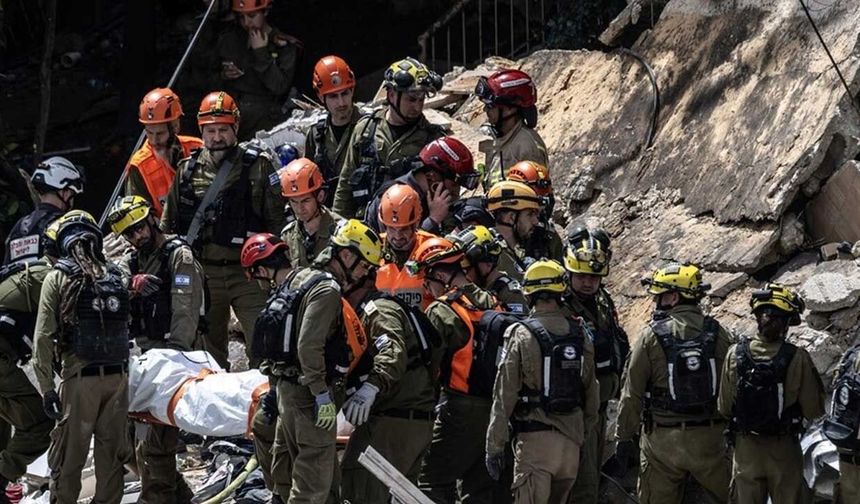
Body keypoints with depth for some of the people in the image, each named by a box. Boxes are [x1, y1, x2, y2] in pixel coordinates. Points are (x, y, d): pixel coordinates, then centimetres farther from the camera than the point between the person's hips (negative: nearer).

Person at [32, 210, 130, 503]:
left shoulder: (58, 278, 0)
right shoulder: (115, 276, 10)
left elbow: (44, 337, -6)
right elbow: (127, 328, 6)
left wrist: (47, 388, -4)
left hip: (80, 378, -3)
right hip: (118, 376, 3)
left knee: (68, 458, 3)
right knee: (111, 454, 12)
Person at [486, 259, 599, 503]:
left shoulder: (522, 335, -8)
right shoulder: (579, 334, 6)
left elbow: (505, 396, -8)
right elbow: (592, 392, 11)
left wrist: (494, 446, -2)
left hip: (535, 437, -5)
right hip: (572, 439, 5)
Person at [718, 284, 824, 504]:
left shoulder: (735, 354, -12)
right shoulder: (798, 359, -19)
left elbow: (724, 408, -4)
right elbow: (813, 412, -12)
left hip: (746, 447, 2)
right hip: (784, 450, -2)